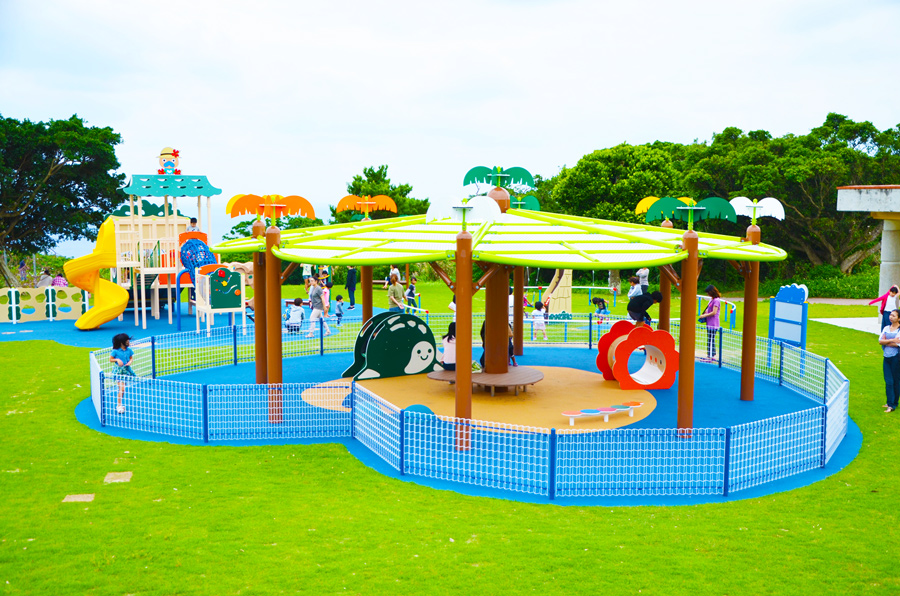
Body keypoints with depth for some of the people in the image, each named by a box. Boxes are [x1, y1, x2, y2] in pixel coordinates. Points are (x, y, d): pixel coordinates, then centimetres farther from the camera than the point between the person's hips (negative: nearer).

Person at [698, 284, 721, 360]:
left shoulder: (716, 300, -14)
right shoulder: (711, 299, 13)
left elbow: (714, 312, -19)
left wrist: (704, 315, -12)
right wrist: (706, 312, 8)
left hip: (713, 324, -9)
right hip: (709, 323, 9)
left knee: (710, 340, -8)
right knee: (709, 340, 14)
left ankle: (710, 357, -6)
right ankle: (712, 355, 22)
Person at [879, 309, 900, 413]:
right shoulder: (886, 328, 11)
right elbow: (880, 341, 1)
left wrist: (885, 342, -5)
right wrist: (892, 340, -13)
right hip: (887, 357, 5)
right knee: (888, 381, 3)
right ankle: (890, 403, 10)